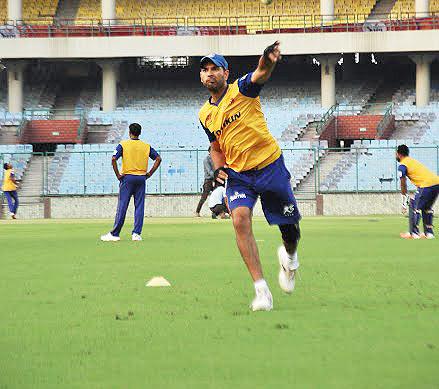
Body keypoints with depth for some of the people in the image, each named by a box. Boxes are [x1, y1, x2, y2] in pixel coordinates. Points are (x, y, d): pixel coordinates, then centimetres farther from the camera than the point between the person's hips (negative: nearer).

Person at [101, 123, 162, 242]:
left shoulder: (123, 144, -3)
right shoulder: (146, 146, 6)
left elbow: (113, 159, -14)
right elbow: (158, 159, 5)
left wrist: (117, 174, -6)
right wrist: (150, 173, 7)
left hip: (127, 178, -2)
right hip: (141, 178, 2)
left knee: (122, 206, -1)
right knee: (139, 206, 5)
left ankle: (114, 234, 1)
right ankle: (137, 233, 0)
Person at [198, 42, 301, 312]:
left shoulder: (242, 89, -6)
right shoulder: (205, 115, 10)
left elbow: (260, 75, -29)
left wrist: (268, 62, -54)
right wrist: (219, 168, 2)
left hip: (270, 165, -3)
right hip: (238, 173, 3)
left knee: (289, 225, 3)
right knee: (240, 218, -23)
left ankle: (290, 257, 43)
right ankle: (262, 290, -25)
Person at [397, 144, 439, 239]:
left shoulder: (402, 166, 2)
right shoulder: (413, 161, 28)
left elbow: (403, 184, -1)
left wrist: (405, 202, 5)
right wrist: (416, 198, 33)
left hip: (427, 185, -8)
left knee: (414, 207, 3)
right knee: (427, 208, 23)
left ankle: (414, 233, 1)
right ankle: (429, 233, 24)